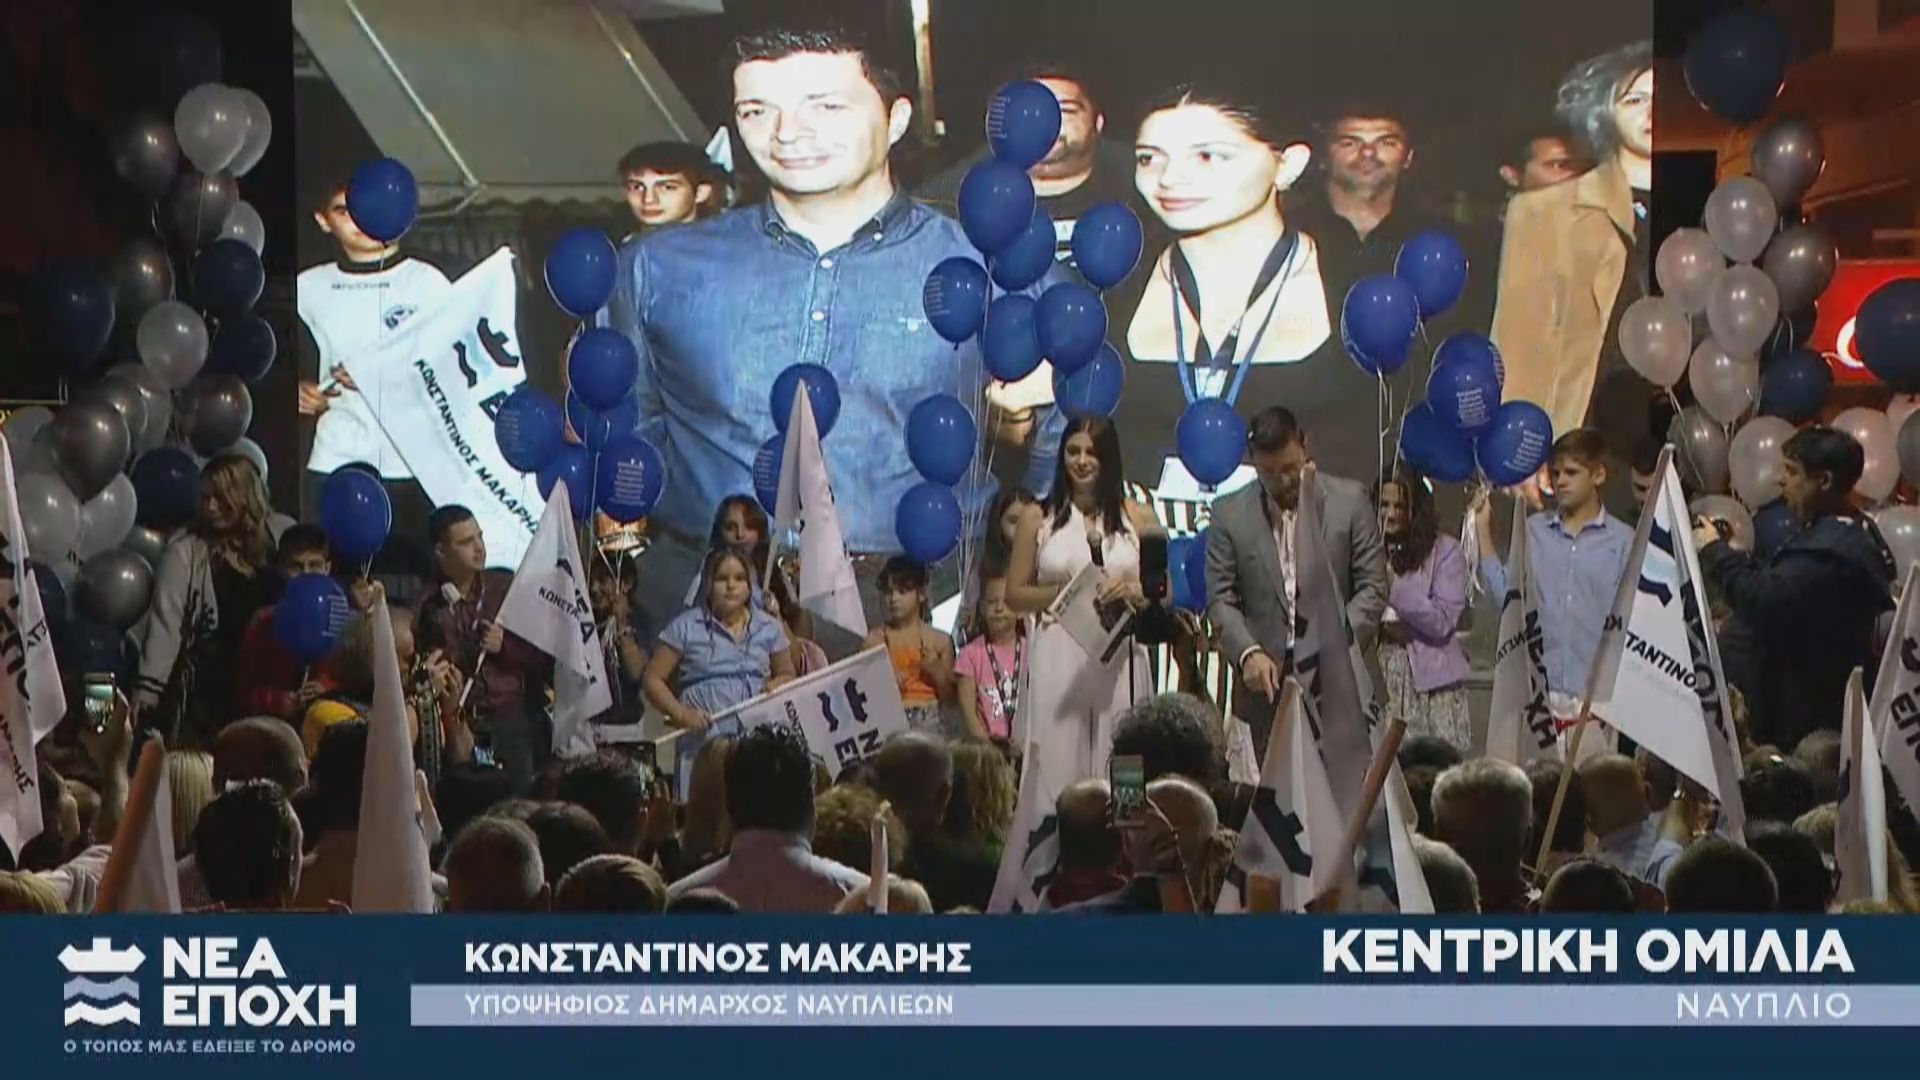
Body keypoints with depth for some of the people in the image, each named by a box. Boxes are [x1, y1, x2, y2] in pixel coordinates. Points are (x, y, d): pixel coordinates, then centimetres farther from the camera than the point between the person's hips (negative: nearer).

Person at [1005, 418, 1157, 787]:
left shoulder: (1137, 518, 9)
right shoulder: (1038, 518, 7)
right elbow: (1015, 596, 8)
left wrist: (1131, 591, -9)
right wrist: (1063, 592, -8)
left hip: (1119, 662, 1)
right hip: (1058, 662, -1)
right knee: (1057, 768, -5)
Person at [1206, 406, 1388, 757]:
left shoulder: (1350, 501, 3)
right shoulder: (1230, 514, 6)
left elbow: (1373, 588, 2)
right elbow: (1220, 599, 5)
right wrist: (1248, 653, -13)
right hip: (1267, 678, 1)